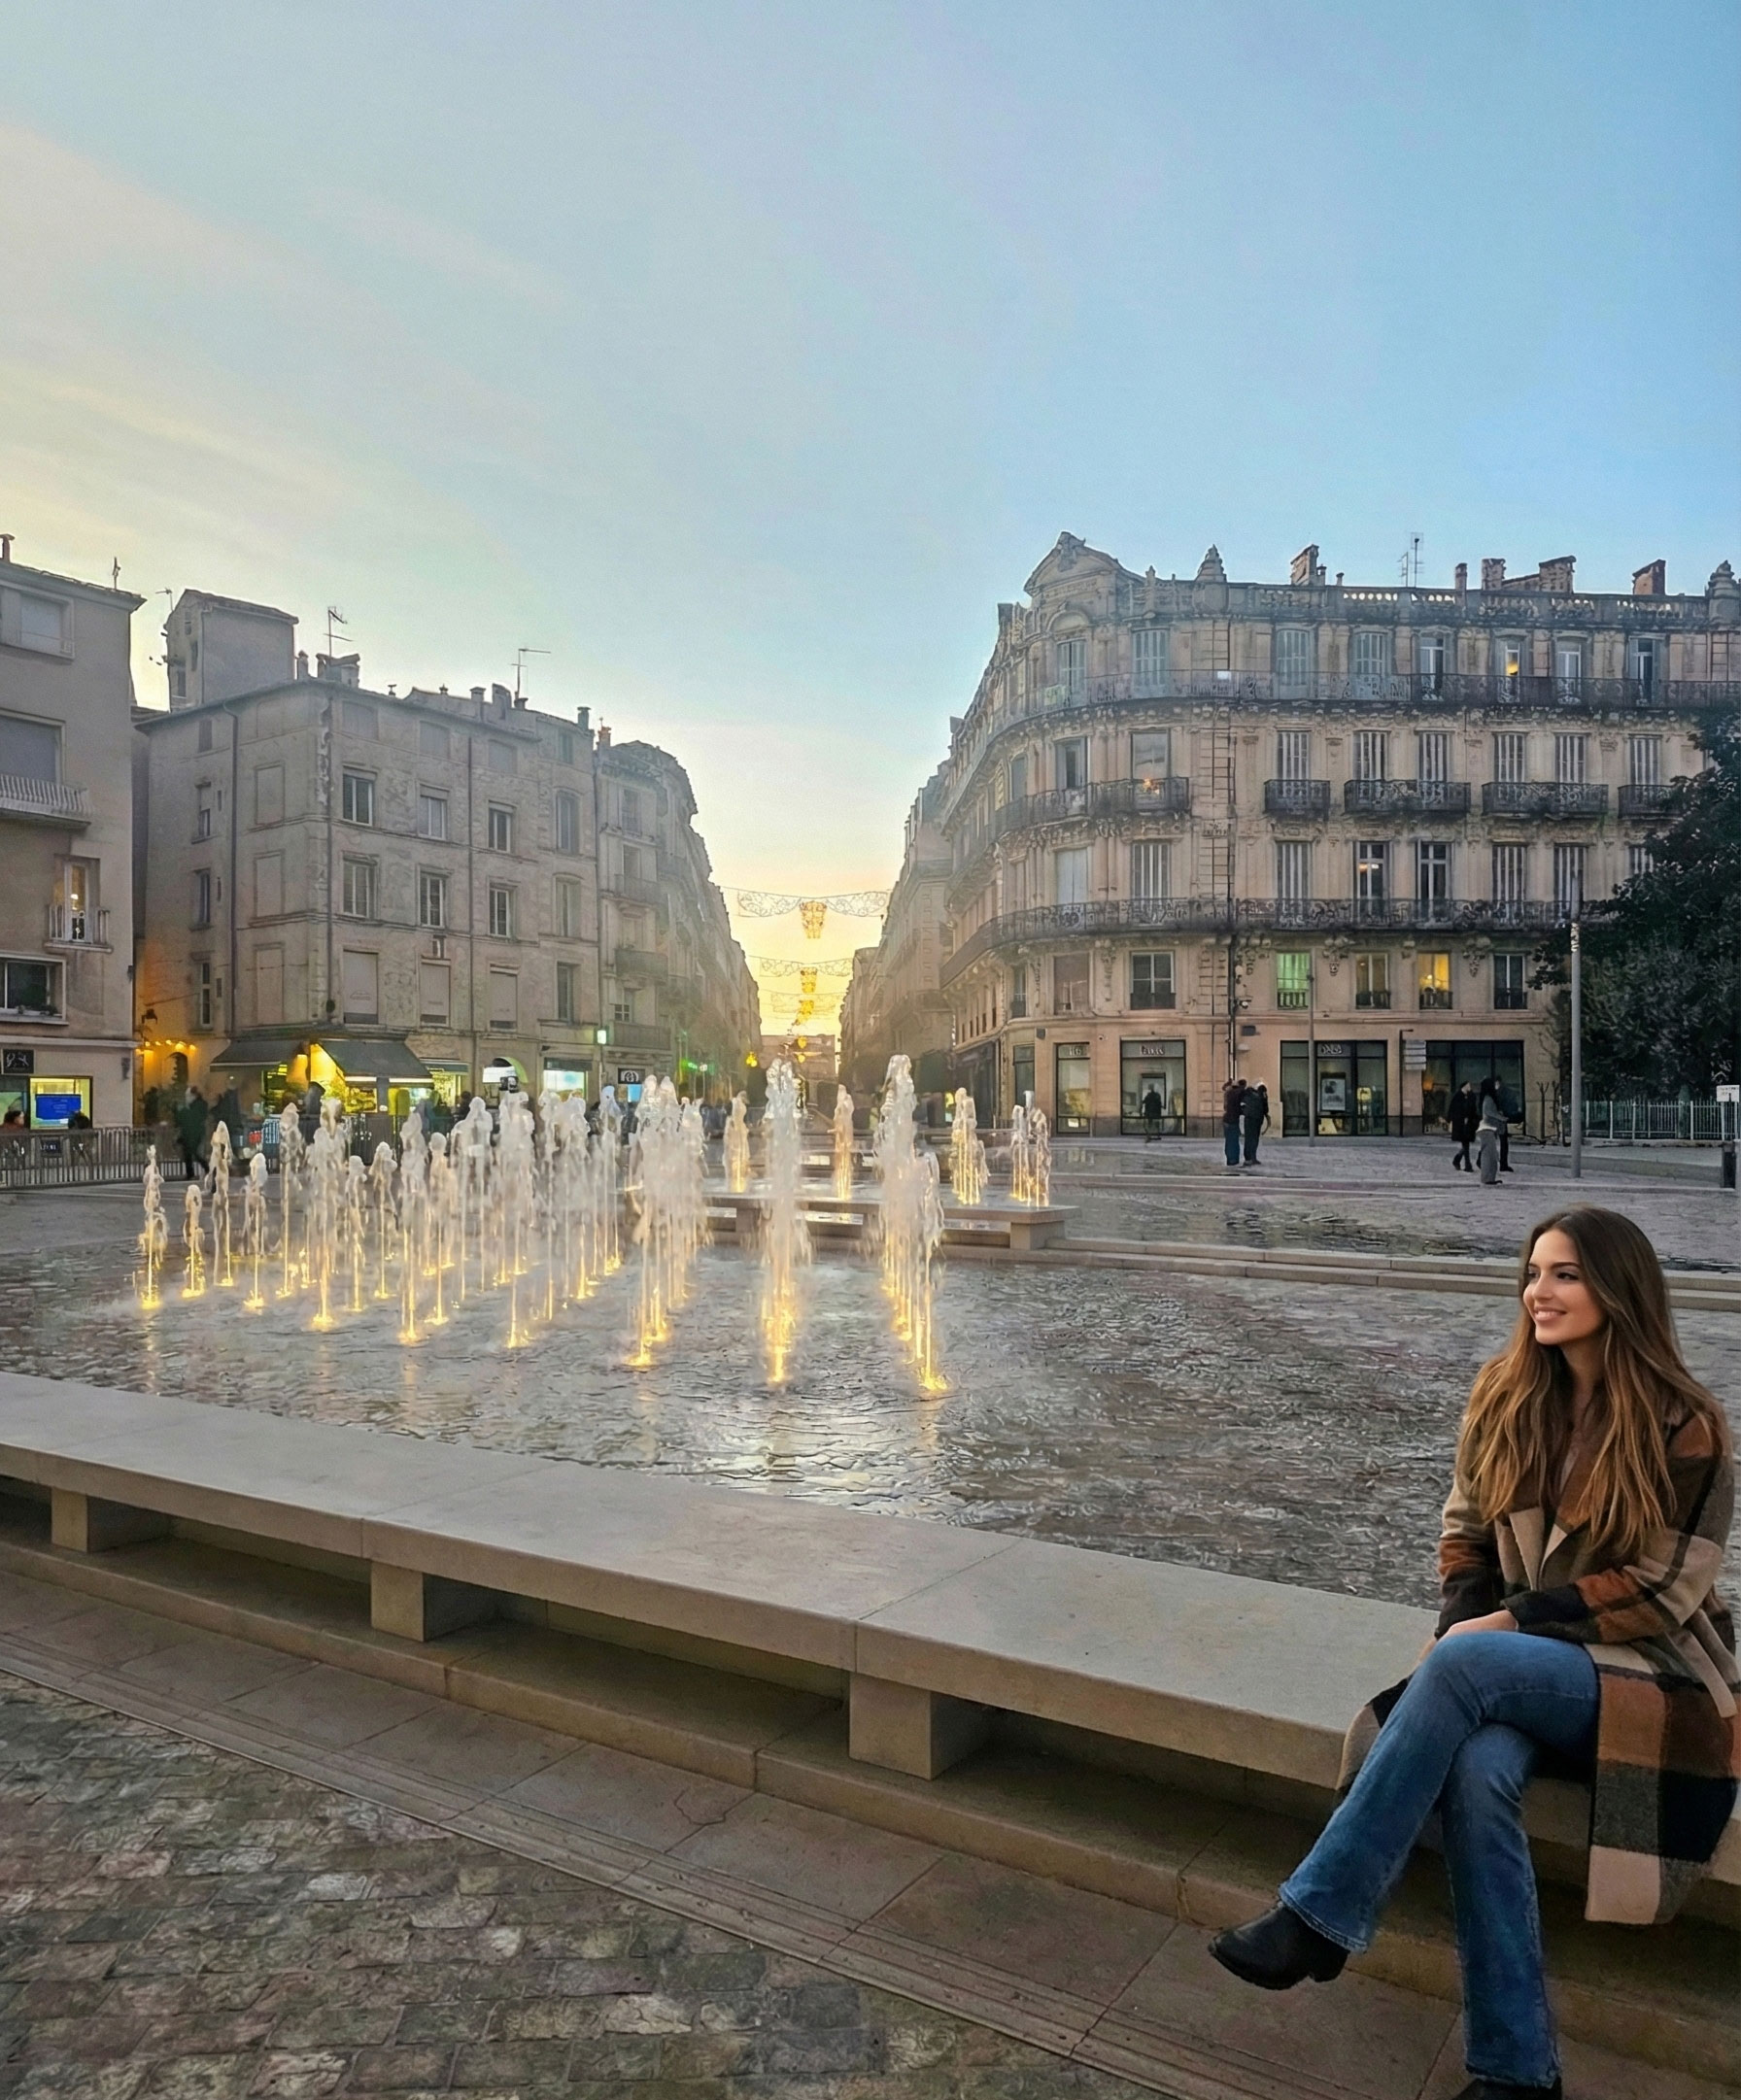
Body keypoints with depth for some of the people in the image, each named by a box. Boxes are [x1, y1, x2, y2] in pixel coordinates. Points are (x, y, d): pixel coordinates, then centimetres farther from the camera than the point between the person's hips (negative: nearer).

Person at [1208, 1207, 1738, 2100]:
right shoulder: (1504, 1397, 3)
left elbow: (1662, 1591, -11)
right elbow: (1465, 1530, 9)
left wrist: (1513, 1623, -16)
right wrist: (1461, 1622, -9)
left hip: (1654, 1678, -4)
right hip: (1522, 1665, 4)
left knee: (1464, 1666, -33)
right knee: (1477, 1769, -31)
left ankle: (1317, 1917, -27)